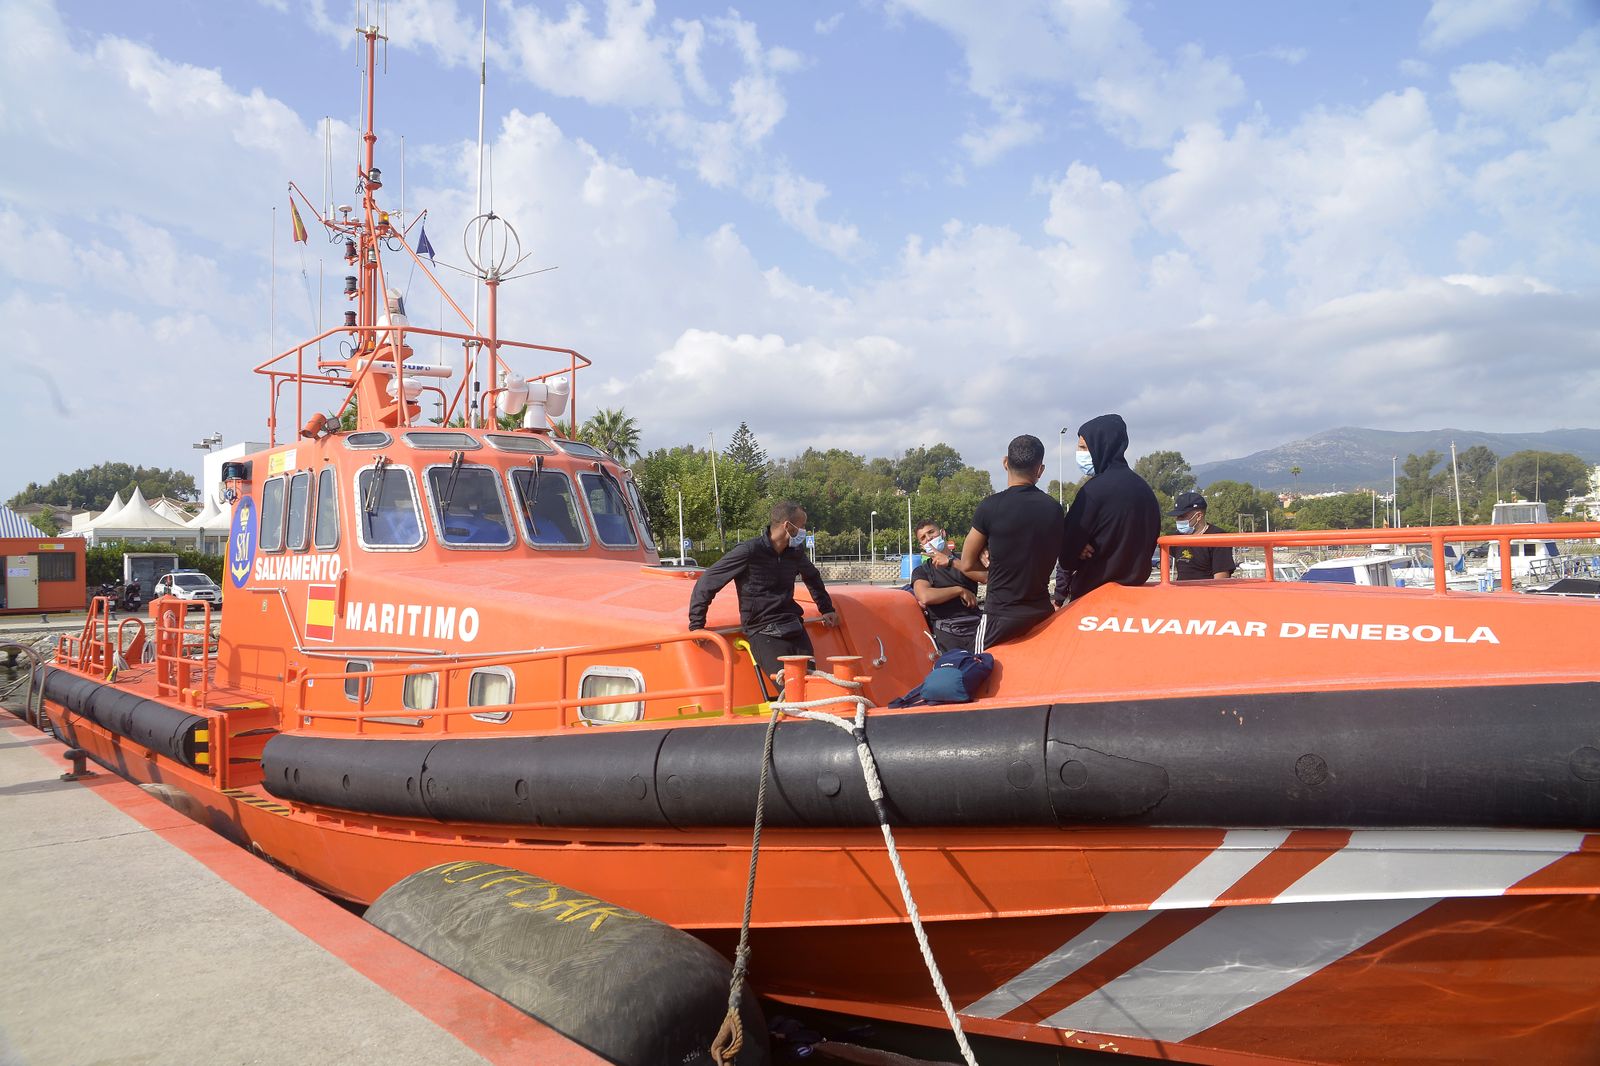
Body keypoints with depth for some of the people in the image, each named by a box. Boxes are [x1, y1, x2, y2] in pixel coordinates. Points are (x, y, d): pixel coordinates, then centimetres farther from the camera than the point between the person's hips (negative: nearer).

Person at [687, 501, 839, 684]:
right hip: (763, 633, -6)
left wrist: (826, 609, 32)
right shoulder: (749, 551, -11)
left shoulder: (795, 552, 8)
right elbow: (706, 583, -7)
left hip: (794, 629, 6)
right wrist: (696, 625, -8)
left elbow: (812, 577, 33)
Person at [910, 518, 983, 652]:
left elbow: (986, 576, -1)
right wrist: (960, 590, -1)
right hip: (946, 632, -1)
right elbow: (925, 597, -6)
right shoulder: (921, 571, 16)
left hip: (976, 625, 1)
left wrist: (951, 562, -3)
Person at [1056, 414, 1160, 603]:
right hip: (1135, 587, 8)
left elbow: (1068, 546, -15)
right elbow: (1151, 541, 16)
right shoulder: (1142, 488, 11)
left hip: (1093, 590, -8)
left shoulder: (1095, 489, -16)